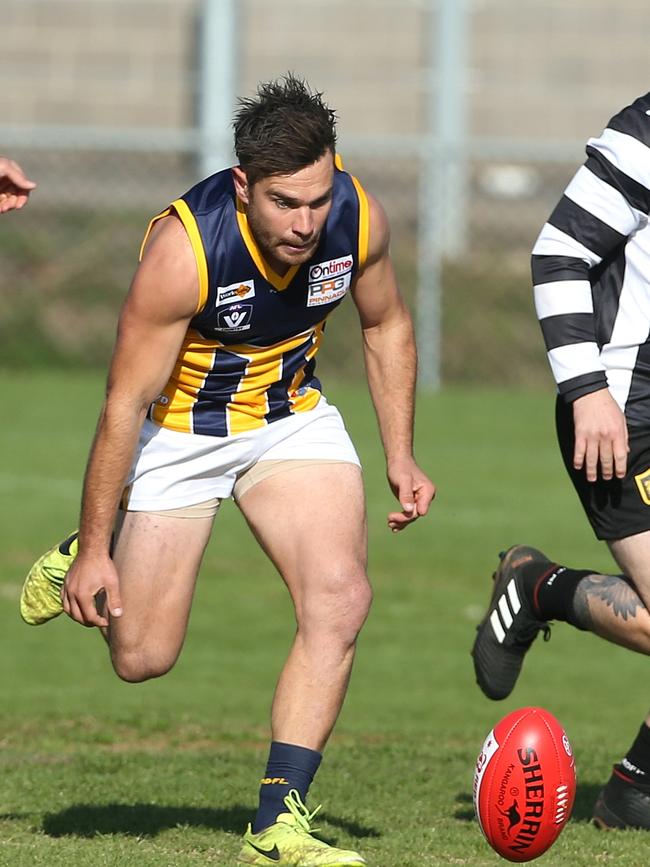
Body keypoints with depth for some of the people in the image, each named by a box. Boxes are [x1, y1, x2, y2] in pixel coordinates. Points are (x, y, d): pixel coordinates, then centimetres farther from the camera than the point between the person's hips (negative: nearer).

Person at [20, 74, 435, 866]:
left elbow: (385, 325, 4)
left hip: (292, 418, 3)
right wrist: (94, 550, -20)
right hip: (177, 431, -3)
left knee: (339, 598, -19)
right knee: (141, 658, 0)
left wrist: (400, 455, 1)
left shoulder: (357, 219, -20)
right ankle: (85, 560, 36)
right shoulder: (184, 250, -33)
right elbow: (125, 401, -24)